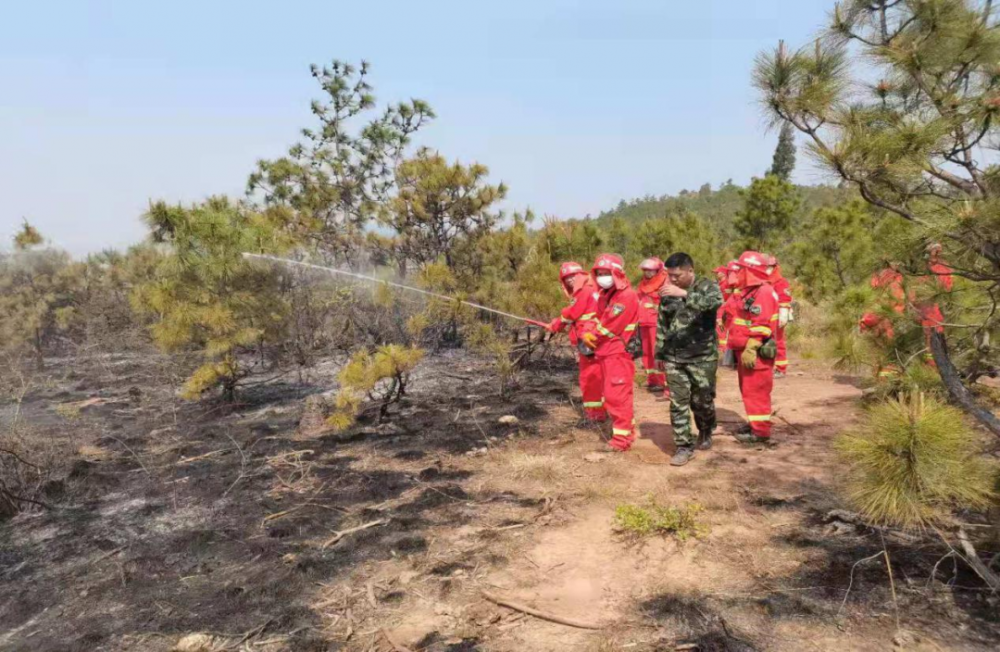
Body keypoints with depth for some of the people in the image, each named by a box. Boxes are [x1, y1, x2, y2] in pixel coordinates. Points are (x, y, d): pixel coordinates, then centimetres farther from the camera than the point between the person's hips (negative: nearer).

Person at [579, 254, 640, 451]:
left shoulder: (626, 296, -17)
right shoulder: (604, 294, 14)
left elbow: (610, 326, -21)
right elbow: (597, 318, 15)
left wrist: (592, 337, -7)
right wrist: (587, 333, -4)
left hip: (619, 353, -10)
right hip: (605, 353, 10)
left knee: (616, 396, -8)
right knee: (613, 395, 18)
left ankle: (621, 439, -1)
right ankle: (627, 431, 31)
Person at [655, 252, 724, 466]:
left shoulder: (708, 286, -6)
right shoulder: (667, 292, 6)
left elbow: (715, 302, -31)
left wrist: (684, 294, -40)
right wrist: (660, 353, 14)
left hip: (703, 357, -3)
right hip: (674, 358, 3)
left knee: (702, 401, 10)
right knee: (678, 404, 1)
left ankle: (705, 432, 38)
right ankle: (684, 446, 11)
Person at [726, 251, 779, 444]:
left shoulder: (763, 293, -16)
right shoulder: (750, 291, 17)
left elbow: (762, 326, -22)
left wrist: (751, 348, -24)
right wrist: (739, 348, 24)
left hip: (756, 353, -10)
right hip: (746, 351, 10)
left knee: (756, 391, -5)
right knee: (749, 390, 16)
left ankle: (761, 431, 1)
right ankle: (755, 423, 27)